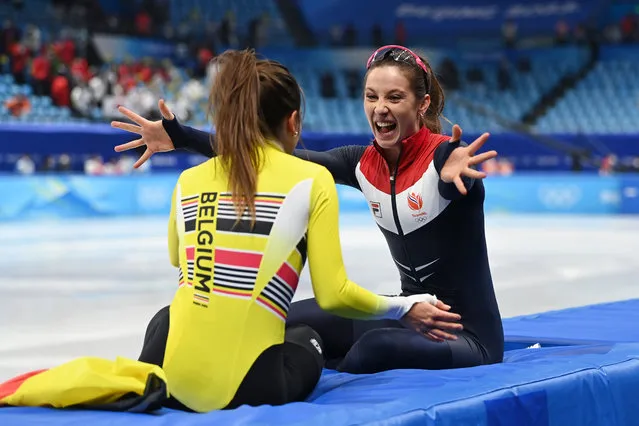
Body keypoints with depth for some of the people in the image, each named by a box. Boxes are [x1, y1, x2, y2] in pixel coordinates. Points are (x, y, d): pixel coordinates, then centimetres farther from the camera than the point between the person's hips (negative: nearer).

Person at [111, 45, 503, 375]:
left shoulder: (445, 156, -20)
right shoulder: (364, 164, -1)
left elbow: (457, 182, -44)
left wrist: (451, 172, -69)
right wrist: (182, 137, -11)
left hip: (469, 338, -7)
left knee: (377, 346, -33)